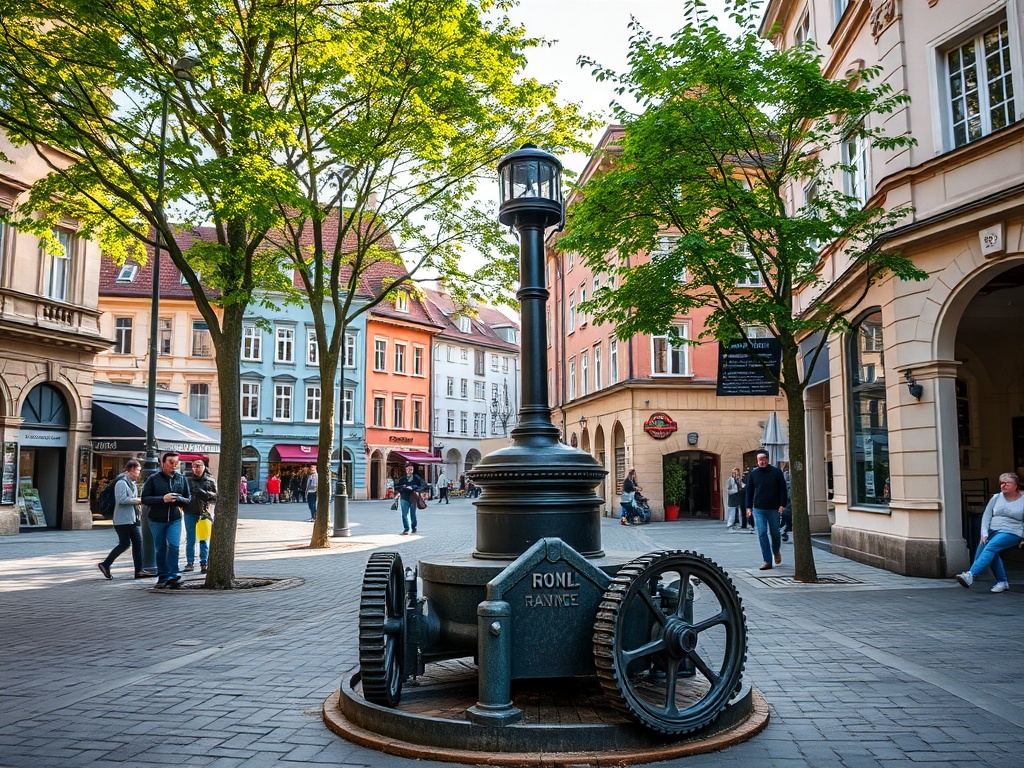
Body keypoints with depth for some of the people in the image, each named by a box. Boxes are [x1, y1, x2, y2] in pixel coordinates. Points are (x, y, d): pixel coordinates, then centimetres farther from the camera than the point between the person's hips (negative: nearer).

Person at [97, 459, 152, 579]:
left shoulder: (132, 482, 17)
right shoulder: (122, 482, -14)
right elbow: (122, 499, -24)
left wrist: (138, 501, 6)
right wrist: (138, 500, -17)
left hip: (132, 519, 10)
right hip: (123, 519, -10)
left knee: (137, 542, 5)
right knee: (125, 543, -6)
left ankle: (139, 570, 6)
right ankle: (105, 565, 9)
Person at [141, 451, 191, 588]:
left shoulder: (181, 478, 4)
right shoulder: (154, 478, -4)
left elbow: (188, 499, 9)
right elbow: (145, 498, -7)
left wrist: (179, 499, -14)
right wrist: (162, 499, -21)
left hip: (175, 519, 1)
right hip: (157, 519, -1)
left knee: (174, 545, -15)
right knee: (160, 549, 9)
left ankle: (172, 575, -6)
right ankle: (163, 577, 22)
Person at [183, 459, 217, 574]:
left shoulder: (210, 481, 3)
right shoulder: (187, 480, 4)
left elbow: (216, 496, 0)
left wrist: (205, 493, -16)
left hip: (205, 513, -1)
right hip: (190, 513, 1)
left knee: (204, 540, 4)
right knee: (190, 539, 7)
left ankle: (204, 563, 10)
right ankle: (190, 563, 15)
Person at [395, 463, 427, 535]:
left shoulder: (417, 478, -1)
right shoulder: (402, 478, 1)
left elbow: (424, 486, -5)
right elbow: (396, 487, -3)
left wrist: (414, 488, -15)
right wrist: (405, 488, -15)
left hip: (413, 499, 0)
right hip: (404, 498, 0)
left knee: (413, 514, 11)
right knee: (404, 514, -5)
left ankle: (413, 527, 31)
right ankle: (406, 529, 2)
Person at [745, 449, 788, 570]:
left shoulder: (776, 472, -2)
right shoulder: (753, 473, 4)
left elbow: (783, 489, 0)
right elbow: (749, 491, 9)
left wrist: (782, 505, -7)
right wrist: (748, 507, 3)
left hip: (773, 509, -1)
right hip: (758, 509, 1)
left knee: (775, 532, 10)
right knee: (762, 534, -4)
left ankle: (776, 551, 40)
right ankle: (767, 560, 0)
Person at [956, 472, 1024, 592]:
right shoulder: (996, 498, 12)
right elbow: (986, 516, 9)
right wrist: (984, 534, -3)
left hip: (1011, 534, -4)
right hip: (992, 532, 4)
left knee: (990, 548, -27)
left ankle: (971, 575, -36)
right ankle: (1002, 582, -10)